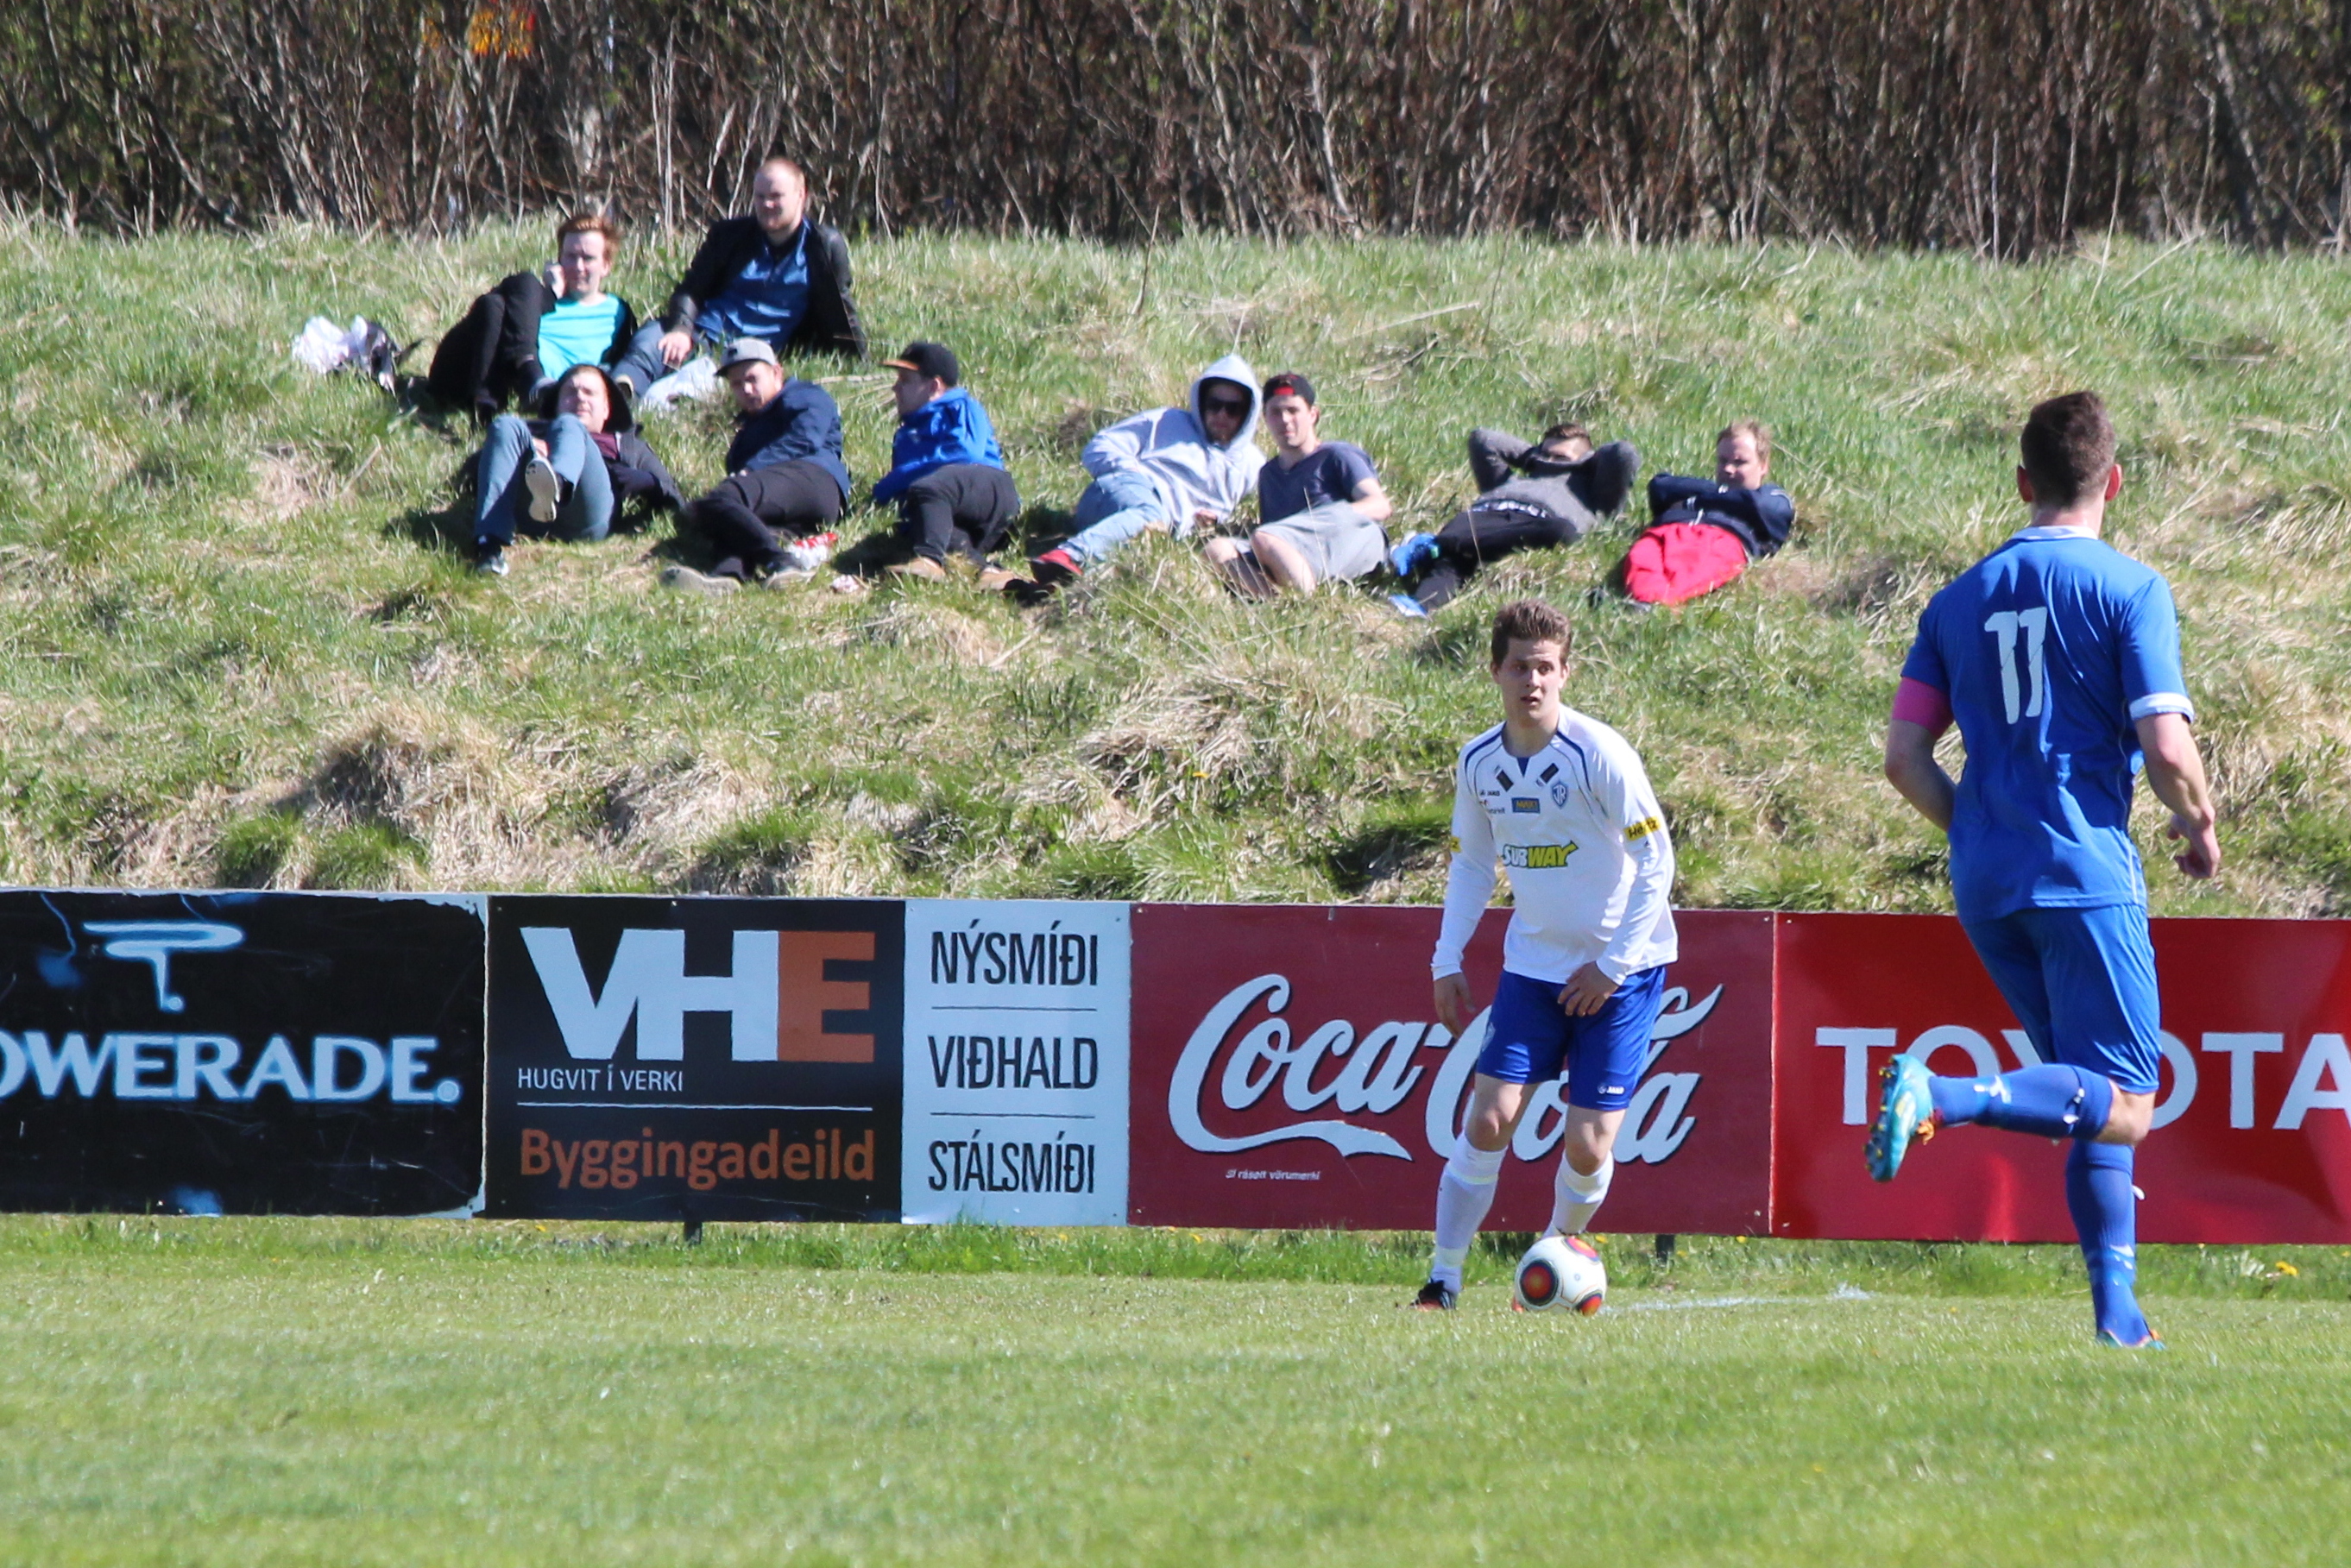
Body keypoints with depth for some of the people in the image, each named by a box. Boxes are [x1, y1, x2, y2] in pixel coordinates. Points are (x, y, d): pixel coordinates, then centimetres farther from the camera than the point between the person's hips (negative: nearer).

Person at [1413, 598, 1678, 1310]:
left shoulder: (1599, 755, -16)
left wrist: (1611, 966, -14)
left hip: (1621, 968, -4)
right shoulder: (1480, 762, 1)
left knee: (1588, 1146, -7)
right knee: (1489, 1119, -8)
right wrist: (1448, 961, 6)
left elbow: (1656, 859, -13)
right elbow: (1470, 864, 14)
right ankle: (1443, 1280, -2)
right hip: (1534, 963, 4)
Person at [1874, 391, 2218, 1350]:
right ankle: (1946, 1097, -29)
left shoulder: (1961, 599, 11)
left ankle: (2118, 1316, 12)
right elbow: (2167, 747, -13)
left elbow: (1904, 756, 7)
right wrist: (2199, 828, 6)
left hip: (1985, 887, 6)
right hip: (2086, 872, -6)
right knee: (2122, 1108, -6)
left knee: (2095, 1101, 16)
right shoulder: (2130, 589, -6)